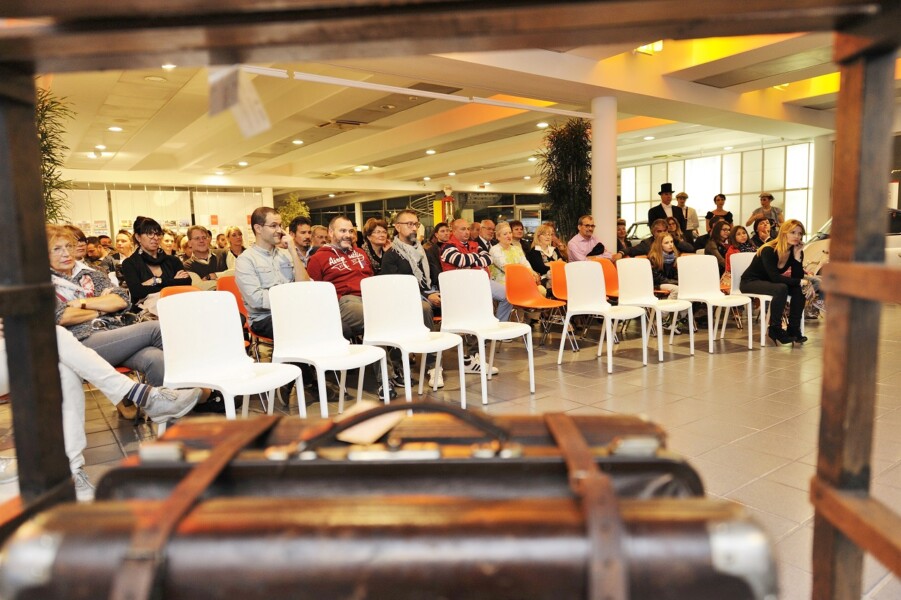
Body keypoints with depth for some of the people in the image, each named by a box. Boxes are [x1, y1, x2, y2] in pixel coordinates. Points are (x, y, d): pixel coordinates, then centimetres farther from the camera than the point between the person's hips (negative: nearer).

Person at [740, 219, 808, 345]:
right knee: (781, 289, -32)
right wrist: (799, 281, -25)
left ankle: (794, 329, -9)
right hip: (750, 282, -7)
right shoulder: (769, 250, -23)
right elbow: (775, 277, -29)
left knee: (798, 289, -18)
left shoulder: (796, 251, -4)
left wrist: (797, 256, -20)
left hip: (769, 282, 7)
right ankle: (775, 329, -20)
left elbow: (797, 278, -11)